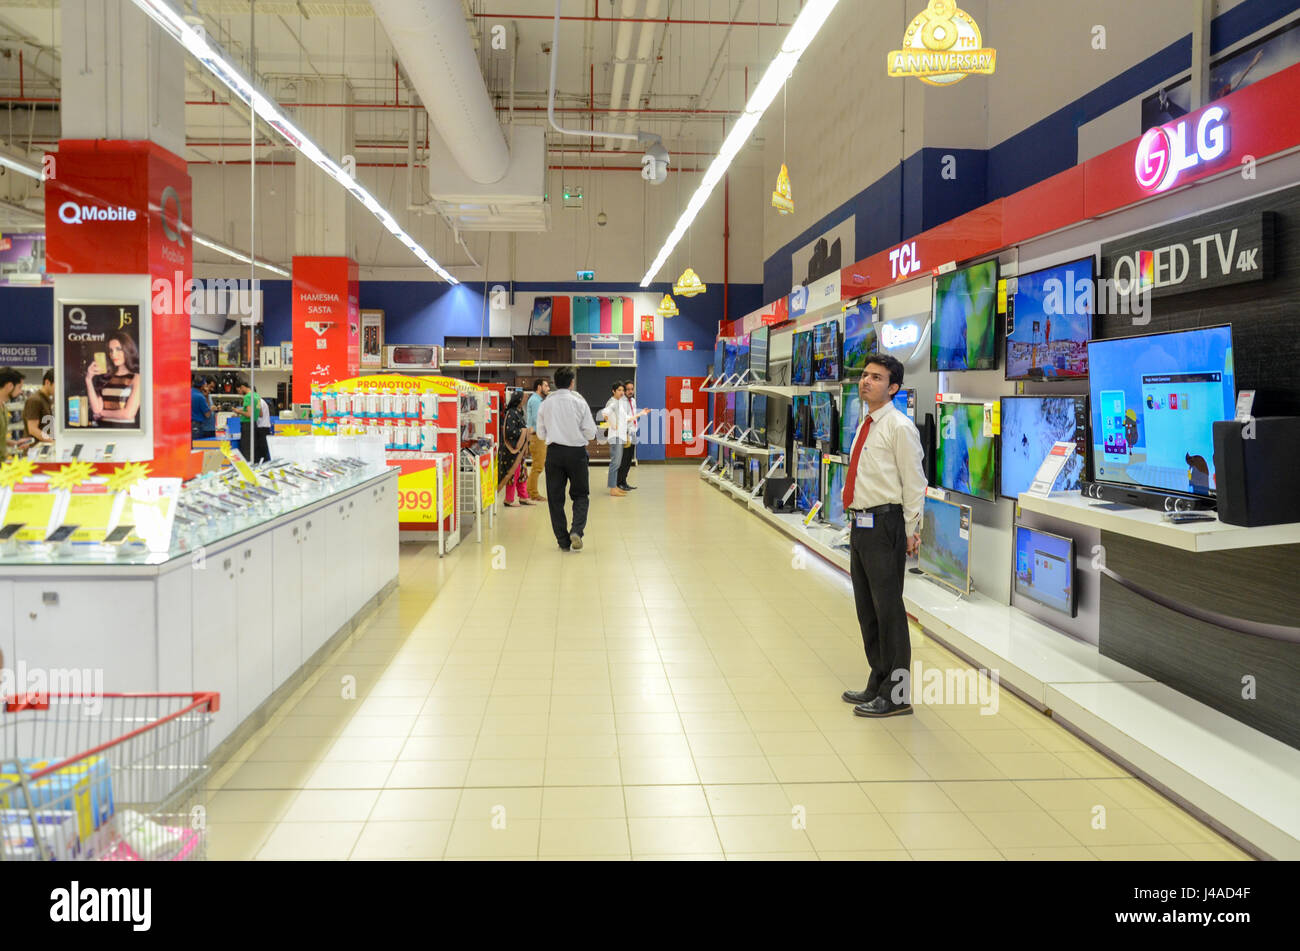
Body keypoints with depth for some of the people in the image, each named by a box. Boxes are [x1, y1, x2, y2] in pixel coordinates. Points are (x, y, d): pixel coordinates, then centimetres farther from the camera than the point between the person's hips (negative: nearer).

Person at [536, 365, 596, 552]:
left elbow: (541, 433, 8)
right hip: (576, 452, -2)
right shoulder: (579, 402, -5)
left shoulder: (546, 403, 1)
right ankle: (576, 530, -10)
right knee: (580, 495, 11)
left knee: (555, 498, 9)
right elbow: (591, 433, -4)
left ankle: (563, 540, 10)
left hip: (554, 452, 2)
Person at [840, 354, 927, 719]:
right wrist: (857, 521, 18)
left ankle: (896, 695, 8)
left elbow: (914, 483, -13)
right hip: (860, 524, 9)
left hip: (884, 526, -9)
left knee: (888, 610, -3)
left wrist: (909, 533, -12)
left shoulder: (899, 427, -12)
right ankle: (878, 684, 31)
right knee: (867, 609, 17)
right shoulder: (866, 424, 14)